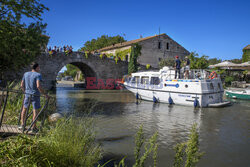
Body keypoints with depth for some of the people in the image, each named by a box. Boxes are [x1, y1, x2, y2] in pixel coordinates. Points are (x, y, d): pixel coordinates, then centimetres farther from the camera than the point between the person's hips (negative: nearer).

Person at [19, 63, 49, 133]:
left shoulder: (26, 74, 7)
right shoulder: (38, 75, -11)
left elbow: (22, 85, 9)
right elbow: (38, 86, -24)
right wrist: (45, 94, -17)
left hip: (27, 94, 5)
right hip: (35, 95, -5)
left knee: (24, 109, 22)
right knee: (35, 111, 4)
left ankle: (22, 125, 22)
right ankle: (33, 127, 8)